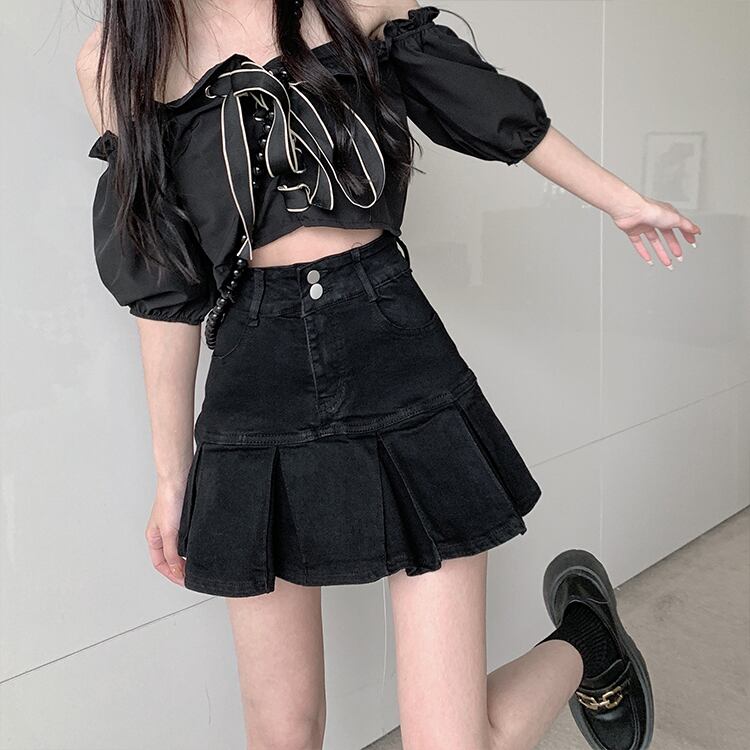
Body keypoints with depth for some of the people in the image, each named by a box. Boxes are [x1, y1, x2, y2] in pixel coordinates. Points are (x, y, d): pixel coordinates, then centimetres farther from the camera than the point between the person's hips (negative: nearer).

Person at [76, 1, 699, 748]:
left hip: (398, 359, -1)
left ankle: (585, 641, 31)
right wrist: (173, 473, 10)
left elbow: (485, 105, 14)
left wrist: (622, 200, 23)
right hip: (256, 396, 2)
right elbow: (167, 286, 6)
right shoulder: (114, 60, 5)